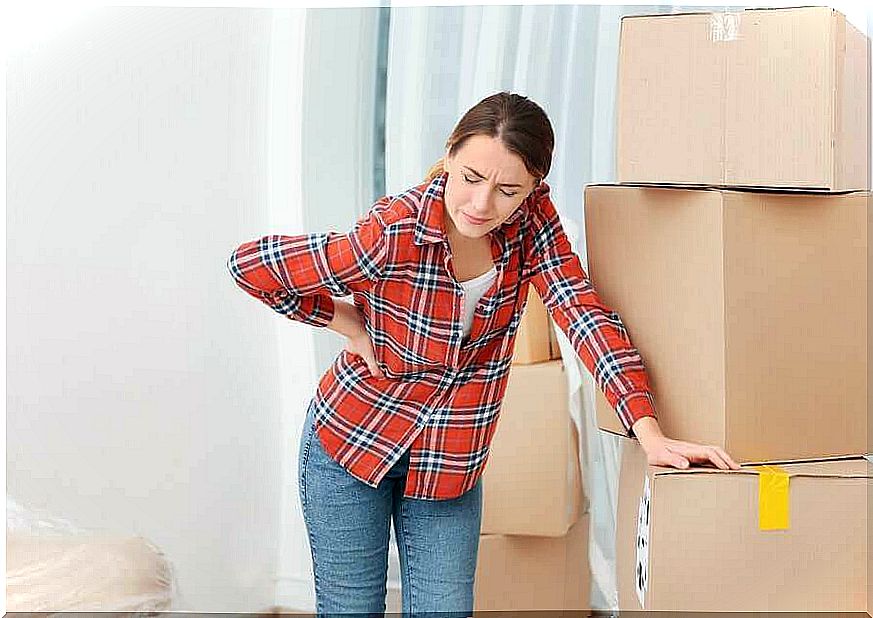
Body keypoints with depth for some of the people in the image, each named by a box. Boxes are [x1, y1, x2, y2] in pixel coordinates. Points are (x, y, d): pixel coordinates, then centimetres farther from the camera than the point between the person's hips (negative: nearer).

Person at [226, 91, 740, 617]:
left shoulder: (532, 219, -13)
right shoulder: (393, 234, -27)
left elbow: (583, 311, -18)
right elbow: (251, 266, -20)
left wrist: (649, 432, -27)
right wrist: (346, 322, -12)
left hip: (451, 467, 4)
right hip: (351, 444, -3)